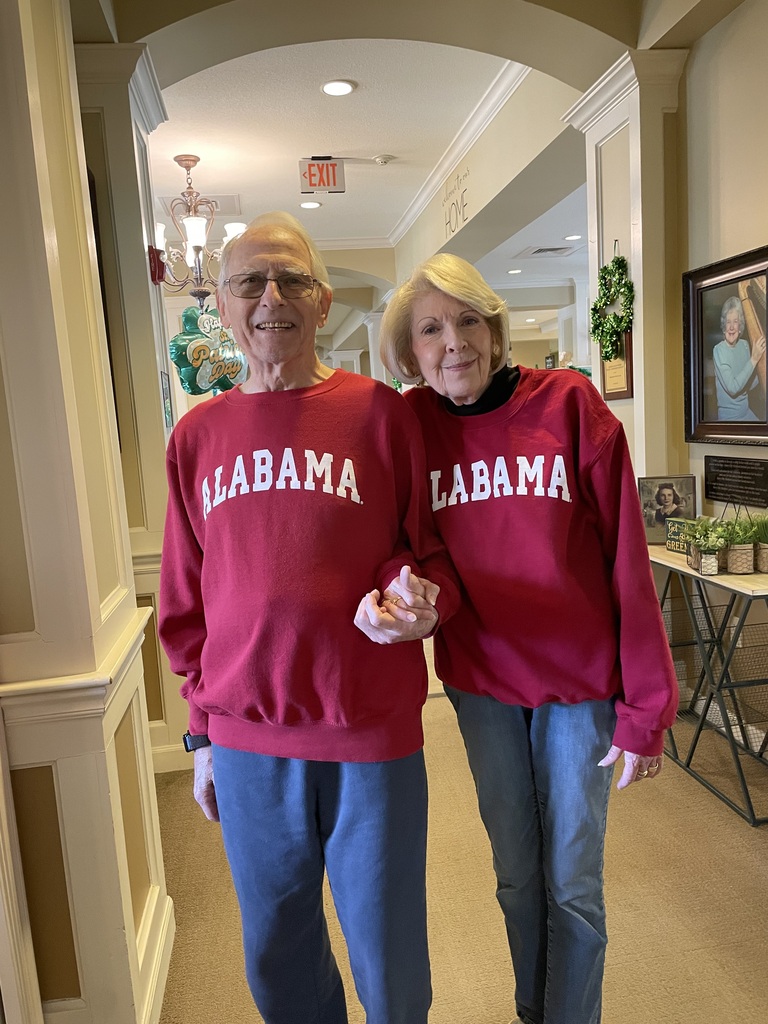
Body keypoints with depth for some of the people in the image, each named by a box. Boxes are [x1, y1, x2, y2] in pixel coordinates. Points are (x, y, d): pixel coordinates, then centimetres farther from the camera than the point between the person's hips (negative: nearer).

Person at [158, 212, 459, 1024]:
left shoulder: (378, 412, -4)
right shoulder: (196, 436, 5)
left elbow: (429, 551, 1)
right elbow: (186, 600, 10)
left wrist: (419, 600, -21)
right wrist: (203, 732, 11)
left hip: (372, 730, -2)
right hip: (247, 740, 3)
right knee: (277, 958, 22)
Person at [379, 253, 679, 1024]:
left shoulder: (568, 404, -12)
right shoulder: (409, 426, -5)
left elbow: (626, 561, -11)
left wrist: (644, 708, -10)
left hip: (579, 679, -2)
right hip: (480, 680, 3)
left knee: (574, 884, 12)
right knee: (517, 874, 20)